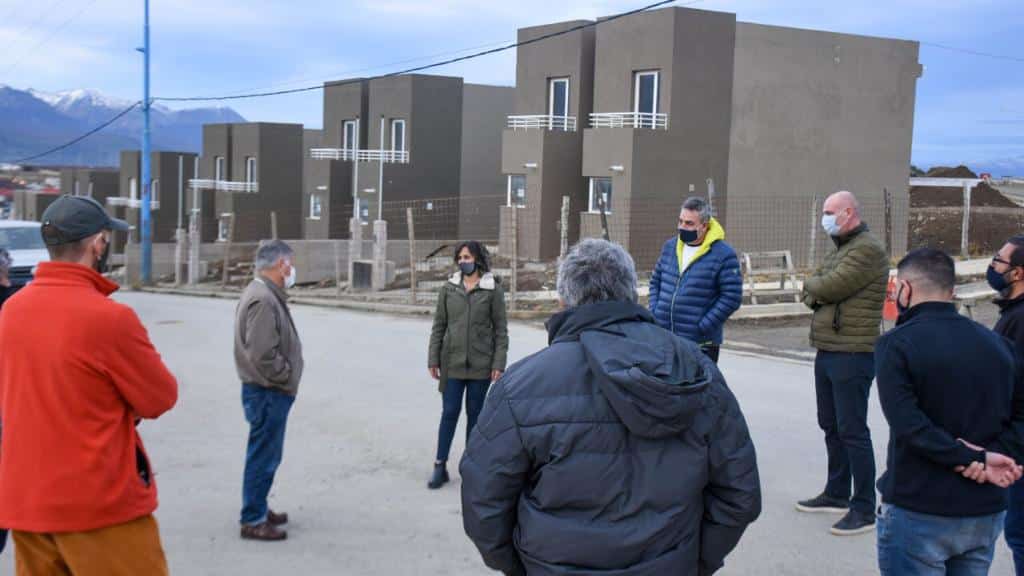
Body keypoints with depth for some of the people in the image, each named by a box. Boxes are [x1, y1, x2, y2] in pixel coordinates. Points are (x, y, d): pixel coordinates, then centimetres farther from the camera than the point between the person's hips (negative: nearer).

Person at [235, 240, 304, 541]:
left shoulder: (265, 294, 12)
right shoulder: (263, 300, -23)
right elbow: (262, 355, -28)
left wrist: (286, 379, 10)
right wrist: (288, 378, -15)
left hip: (270, 391, 10)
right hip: (268, 392, -10)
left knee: (266, 455, 20)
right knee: (263, 457, 0)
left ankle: (259, 509, 32)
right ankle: (253, 521, 10)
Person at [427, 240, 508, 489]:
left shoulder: (493, 290, -2)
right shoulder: (449, 289, 4)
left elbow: (500, 329, -2)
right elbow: (438, 326, 7)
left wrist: (499, 364, -8)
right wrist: (433, 359, 2)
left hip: (480, 364, -1)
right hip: (452, 363, 1)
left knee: (475, 414, 9)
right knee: (449, 413, 2)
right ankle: (440, 466, 9)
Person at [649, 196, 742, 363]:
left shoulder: (724, 255, -9)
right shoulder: (670, 246, 10)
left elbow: (732, 297, -11)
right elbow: (656, 281, 19)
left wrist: (703, 328, -15)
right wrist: (654, 314, 4)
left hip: (701, 343, -5)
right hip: (663, 339, 6)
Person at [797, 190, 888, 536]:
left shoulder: (867, 249, -13)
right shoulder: (840, 250, 19)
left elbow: (830, 287, -21)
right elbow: (812, 294, 15)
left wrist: (811, 284, 0)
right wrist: (817, 295, -7)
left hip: (852, 355, -10)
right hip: (827, 351, 10)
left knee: (852, 431, -6)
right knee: (831, 427, 17)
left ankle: (864, 509, 1)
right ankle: (837, 494, 29)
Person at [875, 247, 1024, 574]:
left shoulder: (896, 343, -11)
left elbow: (908, 423, -21)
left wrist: (975, 460, -17)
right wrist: (989, 454, -9)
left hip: (917, 514, -6)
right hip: (986, 513, 6)